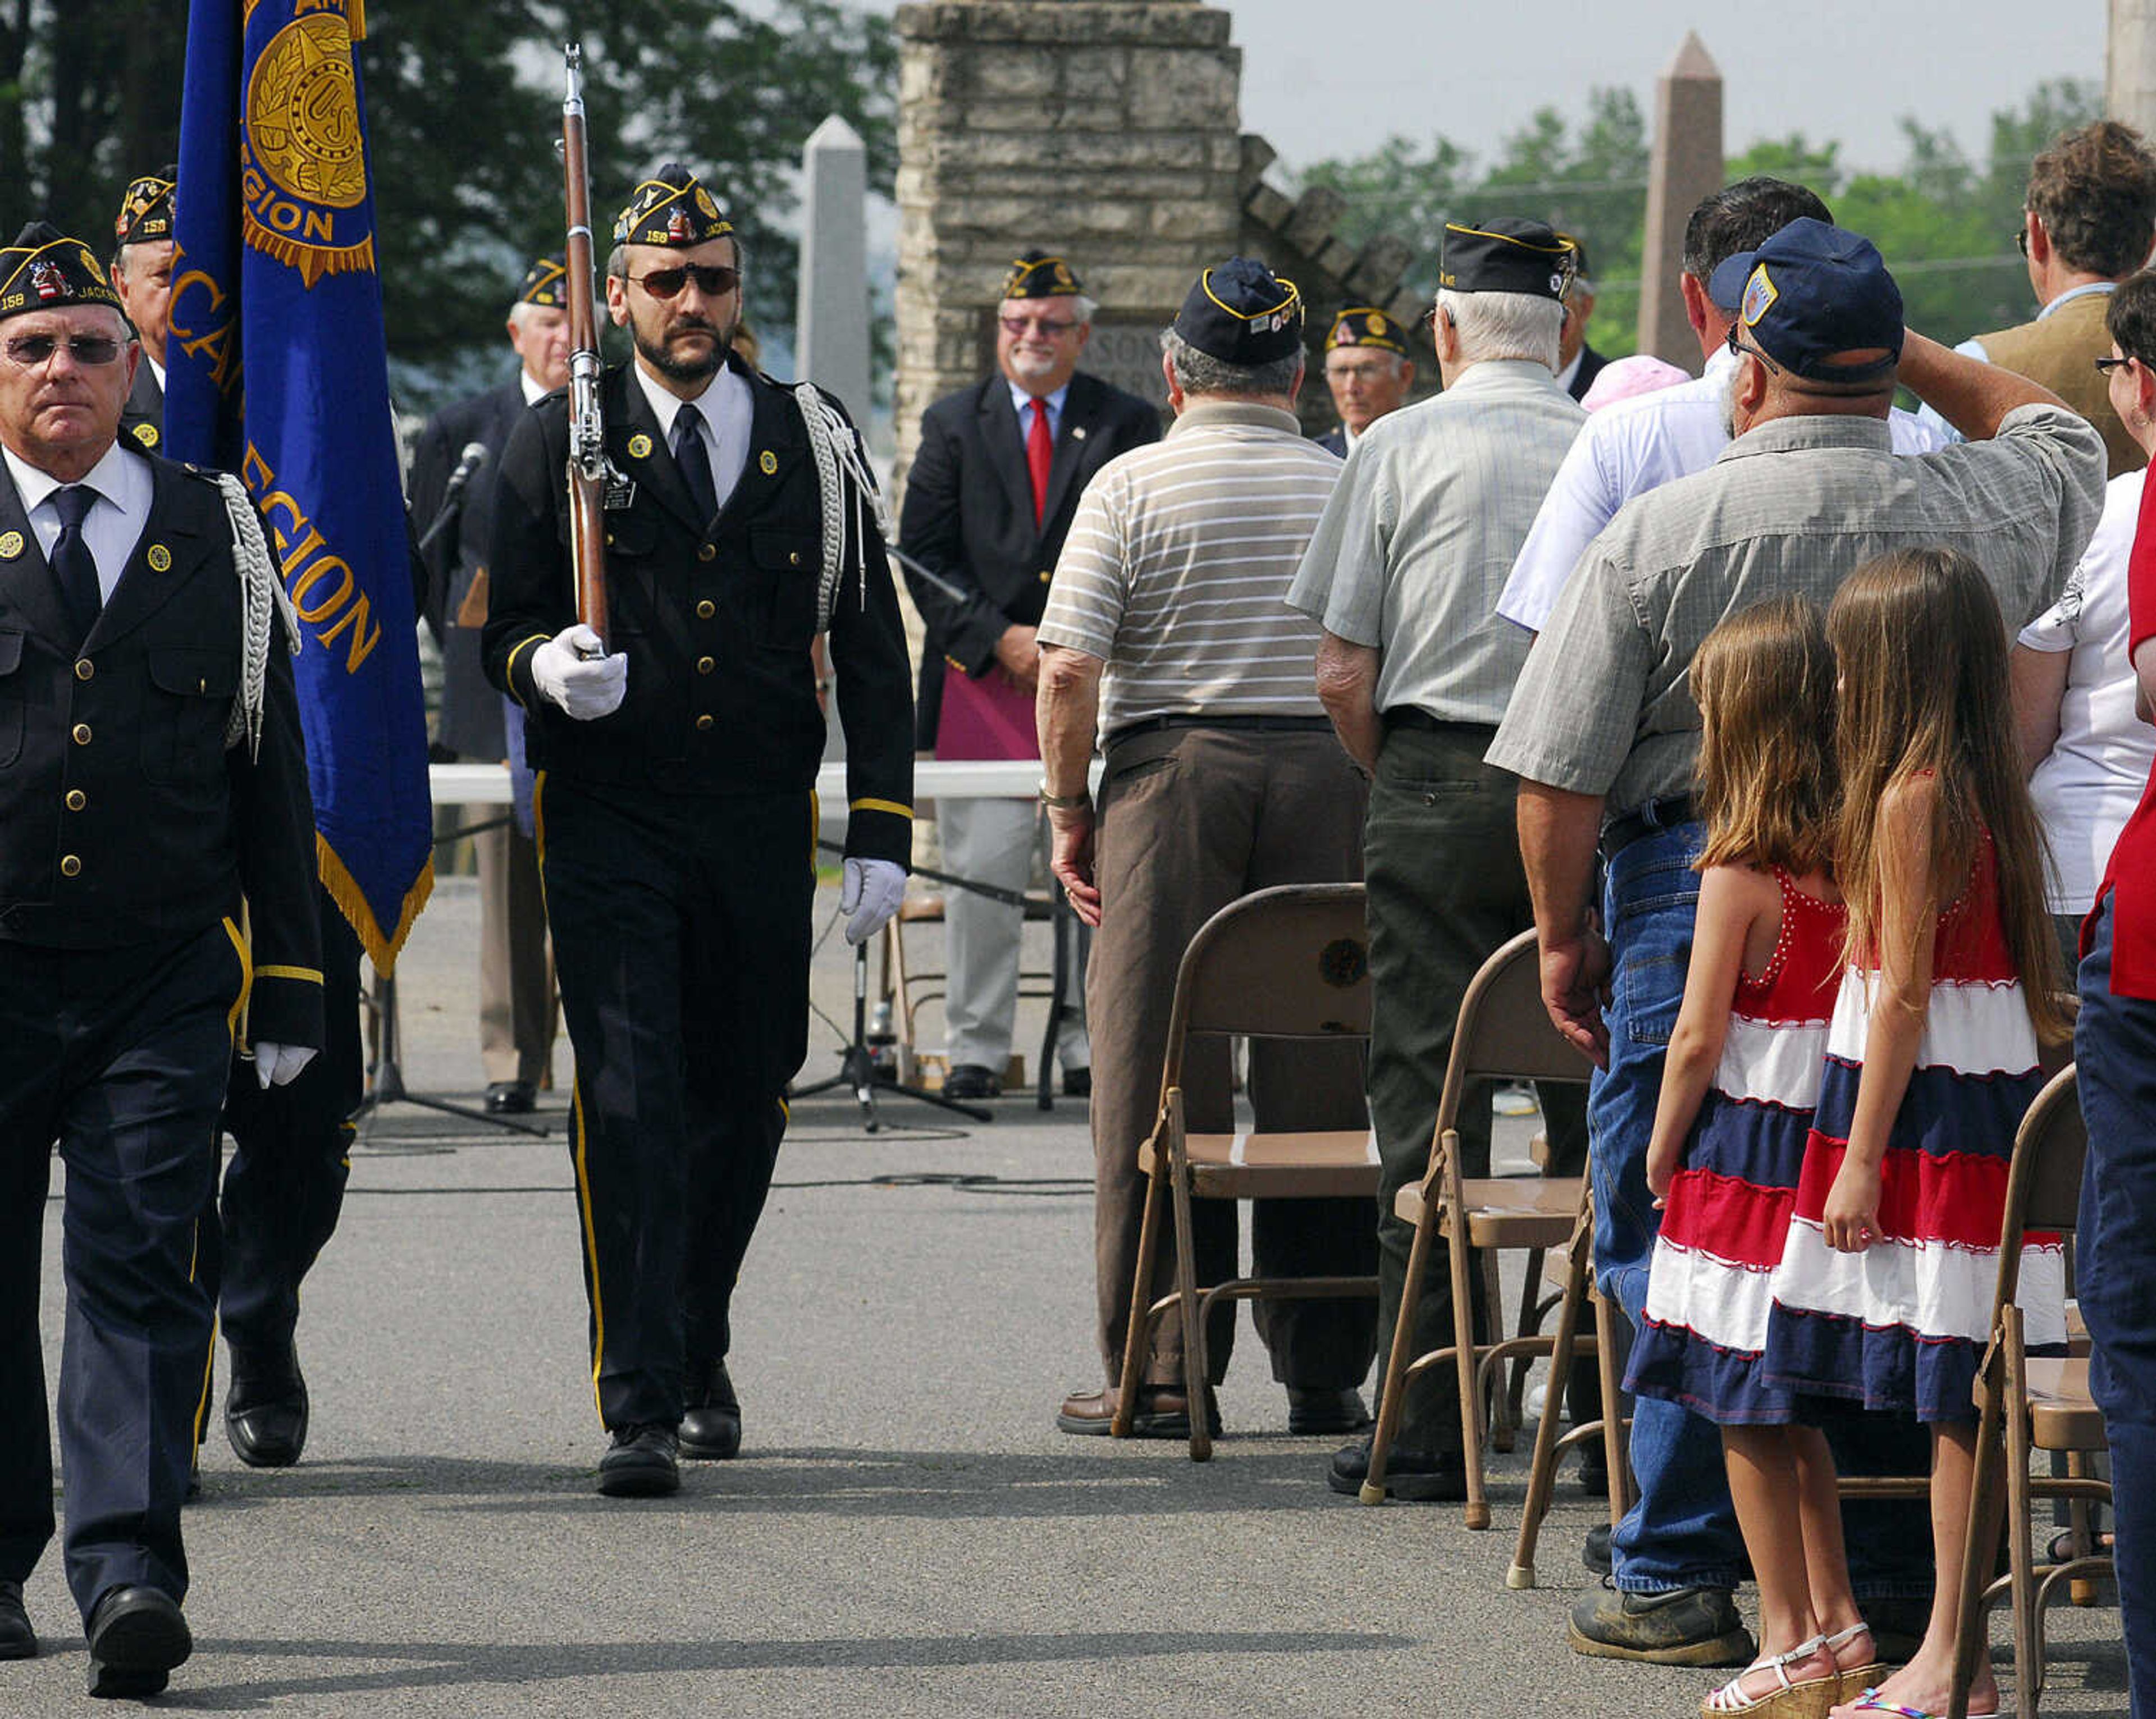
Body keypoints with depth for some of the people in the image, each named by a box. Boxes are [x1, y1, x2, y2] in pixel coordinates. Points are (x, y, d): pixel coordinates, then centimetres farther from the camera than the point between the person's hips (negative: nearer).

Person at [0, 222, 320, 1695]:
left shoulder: (215, 537, 10)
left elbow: (272, 772, 14)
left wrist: (292, 983, 11)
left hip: (167, 978, 0)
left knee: (142, 1264, -9)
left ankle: (130, 1569, -15)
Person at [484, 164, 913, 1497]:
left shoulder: (814, 441, 8)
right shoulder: (564, 439, 4)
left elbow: (874, 649, 9)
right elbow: (507, 624, 7)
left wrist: (883, 834, 2)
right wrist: (545, 666, -19)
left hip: (764, 831, 2)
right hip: (609, 823, -2)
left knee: (745, 1101, 10)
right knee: (631, 1102, -12)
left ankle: (698, 1353, 32)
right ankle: (642, 1407, -15)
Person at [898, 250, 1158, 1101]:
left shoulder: (1127, 424, 9)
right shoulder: (953, 424, 10)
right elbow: (923, 558, 5)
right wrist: (999, 638, -8)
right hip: (980, 682, 0)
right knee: (982, 871, -4)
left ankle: (1089, 1049, 6)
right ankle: (976, 1050, 2)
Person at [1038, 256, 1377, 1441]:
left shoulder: (1131, 487, -1)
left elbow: (1069, 669, -7)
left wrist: (1070, 811, 2)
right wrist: (1380, 801, 14)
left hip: (1171, 775, -2)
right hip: (1329, 774, 2)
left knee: (1157, 1077, 1)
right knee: (1320, 1077, 7)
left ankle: (1158, 1376, 1)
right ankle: (1324, 1373, 10)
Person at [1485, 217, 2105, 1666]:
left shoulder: (1663, 533, -10)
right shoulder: (1981, 514, -1)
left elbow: (1561, 775, -8)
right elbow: (2058, 434, 25)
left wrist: (1566, 938, 6)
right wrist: (1904, 349, 21)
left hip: (1697, 892, -3)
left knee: (1671, 1242, 5)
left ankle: (1681, 1579, 6)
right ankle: (1907, 1571, 15)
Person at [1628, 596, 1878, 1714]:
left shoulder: (1740, 874, -14)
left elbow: (1699, 1039, -13)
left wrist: (1662, 1155, 1)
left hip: (1746, 1150, -6)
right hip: (1840, 1148, 6)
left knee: (1746, 1410, 3)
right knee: (1792, 1408, 18)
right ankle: (1836, 1619, 21)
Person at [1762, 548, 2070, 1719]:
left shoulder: (1909, 797, -13)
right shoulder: (1981, 789, 13)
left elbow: (1903, 993, -15)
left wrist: (1862, 1158, -13)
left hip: (1930, 1108, -9)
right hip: (1989, 1098, 9)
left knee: (1951, 1386, -6)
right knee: (1956, 1391, 10)